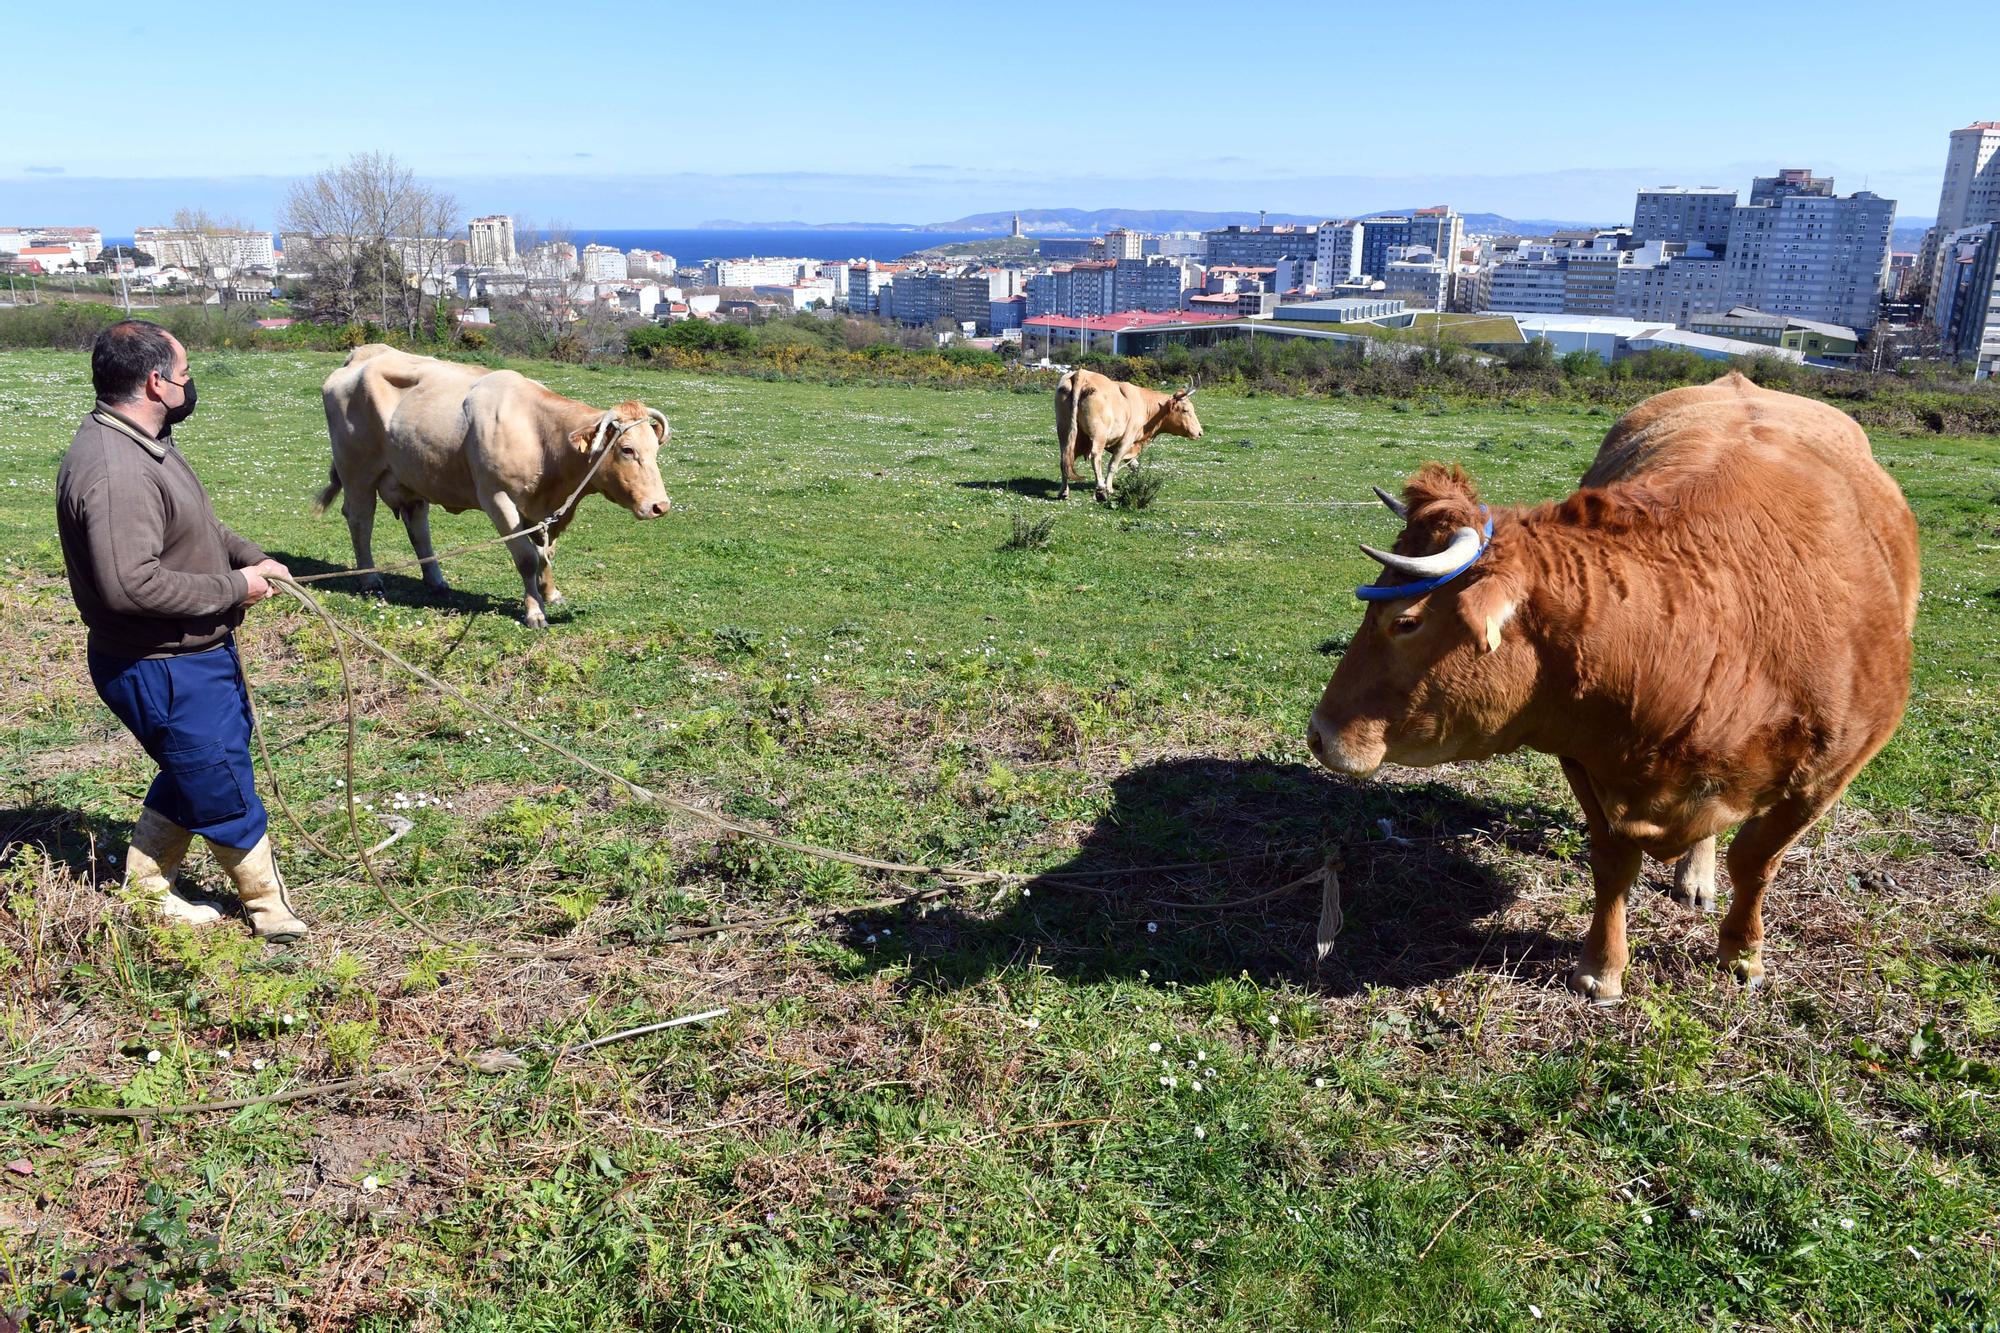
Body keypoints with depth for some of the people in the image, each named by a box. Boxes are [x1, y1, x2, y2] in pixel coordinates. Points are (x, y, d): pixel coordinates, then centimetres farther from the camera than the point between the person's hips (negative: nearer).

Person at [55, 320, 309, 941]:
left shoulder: (143, 442, 6)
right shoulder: (112, 472, -28)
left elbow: (196, 522, 22)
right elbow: (130, 584, -34)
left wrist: (250, 557, 7)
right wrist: (232, 588, -23)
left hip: (198, 652, 10)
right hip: (163, 671, -10)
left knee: (195, 772, 24)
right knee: (225, 792, 6)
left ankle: (145, 890, 39)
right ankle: (271, 910, 25)